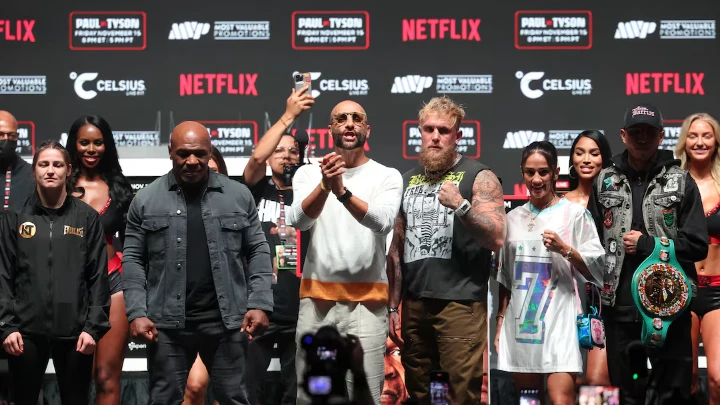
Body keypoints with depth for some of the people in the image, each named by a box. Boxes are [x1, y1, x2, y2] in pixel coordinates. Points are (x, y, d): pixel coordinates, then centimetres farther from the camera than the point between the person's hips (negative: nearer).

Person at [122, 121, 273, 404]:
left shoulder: (239, 195, 6)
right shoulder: (146, 199, 4)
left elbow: (257, 252, 6)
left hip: (227, 320, 1)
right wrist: (136, 313, -7)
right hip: (167, 322, 0)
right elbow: (133, 260, 3)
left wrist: (260, 304, -4)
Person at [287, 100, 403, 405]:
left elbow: (382, 222, -16)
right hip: (316, 298, 2)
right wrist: (325, 186, -29)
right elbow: (298, 220, -11)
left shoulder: (387, 176, 3)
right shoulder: (308, 173, 7)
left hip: (367, 300, -2)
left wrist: (343, 192, -31)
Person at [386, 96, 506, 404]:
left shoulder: (478, 177, -2)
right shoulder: (409, 180, 13)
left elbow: (497, 239, -11)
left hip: (460, 303, -5)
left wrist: (461, 205, -24)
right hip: (414, 303, 5)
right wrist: (393, 307, 11)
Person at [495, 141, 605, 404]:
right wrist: (500, 322, 14)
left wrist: (565, 249, -16)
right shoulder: (513, 218, 13)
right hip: (520, 322, 5)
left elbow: (596, 269, -2)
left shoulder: (575, 213, 0)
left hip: (558, 321, -5)